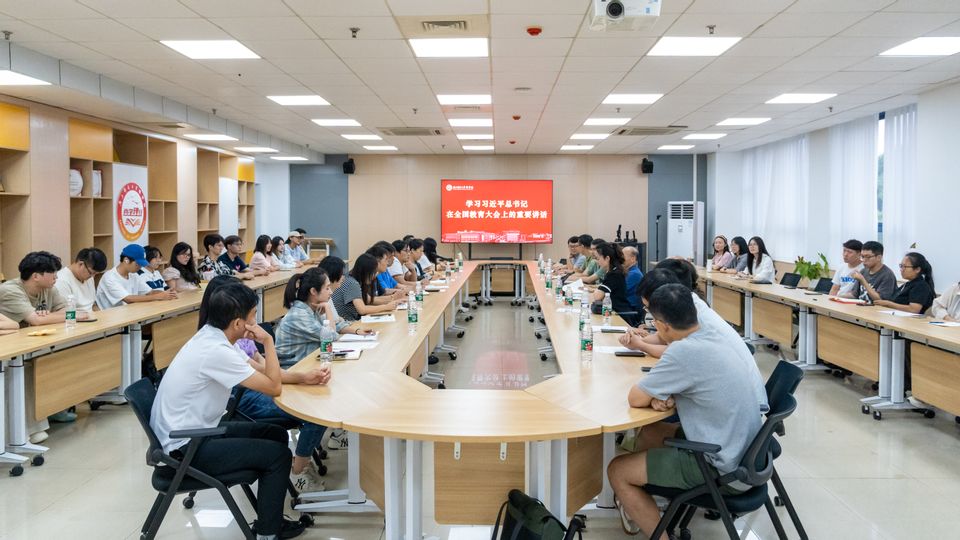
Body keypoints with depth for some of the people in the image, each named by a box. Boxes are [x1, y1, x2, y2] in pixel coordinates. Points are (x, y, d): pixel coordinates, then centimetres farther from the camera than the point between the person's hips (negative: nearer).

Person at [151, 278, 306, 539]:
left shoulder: (213, 335, 1)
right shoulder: (216, 351, -28)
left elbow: (262, 371, 10)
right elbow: (274, 387, -21)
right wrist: (268, 341, -15)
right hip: (186, 447, -9)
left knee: (277, 434, 12)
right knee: (279, 454, -6)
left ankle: (269, 510, 25)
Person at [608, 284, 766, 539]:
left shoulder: (684, 352, -27)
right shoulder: (714, 337, -1)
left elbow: (635, 399, -17)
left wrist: (654, 394, 4)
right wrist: (659, 395, -1)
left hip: (725, 469, -9)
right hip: (746, 452, 9)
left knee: (617, 471, 2)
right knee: (649, 432, 26)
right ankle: (641, 508, 40)